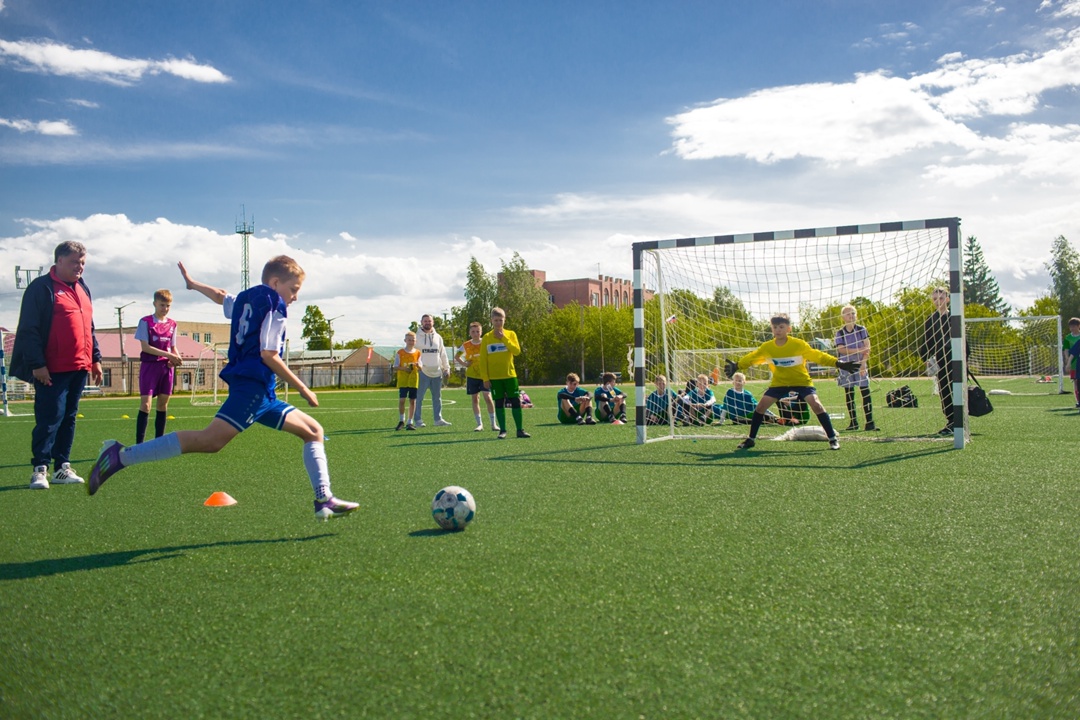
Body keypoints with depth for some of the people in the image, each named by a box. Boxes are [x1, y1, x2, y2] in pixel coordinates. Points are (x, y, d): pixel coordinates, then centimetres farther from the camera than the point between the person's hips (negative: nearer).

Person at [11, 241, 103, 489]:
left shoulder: (83, 290, 17)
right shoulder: (41, 288, -6)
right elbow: (29, 330, -11)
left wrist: (95, 359, 18)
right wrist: (37, 364, -16)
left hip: (79, 368, 7)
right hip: (52, 370, -7)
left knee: (69, 417, 10)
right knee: (50, 417, -7)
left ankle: (62, 467, 16)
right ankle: (39, 469, 2)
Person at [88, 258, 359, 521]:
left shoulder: (246, 298, 24)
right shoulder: (274, 303, -3)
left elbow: (221, 296, 46)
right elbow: (268, 355, -12)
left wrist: (193, 284, 67)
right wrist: (302, 389, -8)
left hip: (262, 393, 11)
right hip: (252, 385, -11)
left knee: (314, 431, 13)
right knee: (210, 440, -26)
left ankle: (324, 500, 6)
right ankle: (121, 456, -25)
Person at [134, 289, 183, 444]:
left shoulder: (172, 324, 10)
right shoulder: (146, 322, -4)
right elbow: (145, 347, -11)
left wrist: (176, 358, -5)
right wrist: (167, 355, -19)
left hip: (166, 367, 5)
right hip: (149, 366, -5)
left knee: (163, 404, 8)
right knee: (145, 404, -11)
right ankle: (139, 444, -10)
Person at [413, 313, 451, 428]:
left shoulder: (438, 337, 14)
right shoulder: (417, 337, 0)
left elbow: (443, 354, 17)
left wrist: (446, 368, 13)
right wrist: (418, 364, -18)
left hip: (437, 372, 5)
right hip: (423, 372, -5)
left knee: (437, 397, 9)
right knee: (419, 397, -5)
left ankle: (438, 419, 16)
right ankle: (417, 420, -1)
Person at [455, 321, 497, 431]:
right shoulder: (466, 345, 2)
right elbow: (456, 356, 15)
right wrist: (464, 364, 1)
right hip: (471, 376, 2)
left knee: (488, 397, -10)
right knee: (475, 399, 4)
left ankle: (493, 423, -1)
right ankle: (479, 424, 12)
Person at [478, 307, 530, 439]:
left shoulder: (511, 334, 4)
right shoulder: (486, 337, 2)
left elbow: (517, 351, -11)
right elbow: (483, 360, 1)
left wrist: (504, 338, -14)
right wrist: (485, 378, -6)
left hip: (510, 375, 0)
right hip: (494, 377, 0)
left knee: (516, 401, -1)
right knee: (499, 403, 3)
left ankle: (520, 430, 5)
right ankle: (502, 430, 10)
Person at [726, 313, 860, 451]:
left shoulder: (799, 344, -19)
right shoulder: (767, 347, -11)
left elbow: (818, 356, -15)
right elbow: (751, 358, 4)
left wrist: (839, 363, -23)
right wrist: (736, 366, -2)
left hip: (801, 381, -3)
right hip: (779, 383, 3)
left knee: (816, 405, -22)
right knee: (760, 407, -5)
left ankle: (833, 439, -11)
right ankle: (750, 439, 11)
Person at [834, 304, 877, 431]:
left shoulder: (862, 330, 3)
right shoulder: (840, 333, 2)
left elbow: (867, 347, -3)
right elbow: (841, 349, -8)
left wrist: (863, 363, -14)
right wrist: (858, 350, -16)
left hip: (860, 364, 0)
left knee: (865, 392, -8)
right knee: (849, 394, 3)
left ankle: (869, 422, -8)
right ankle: (853, 422, 11)